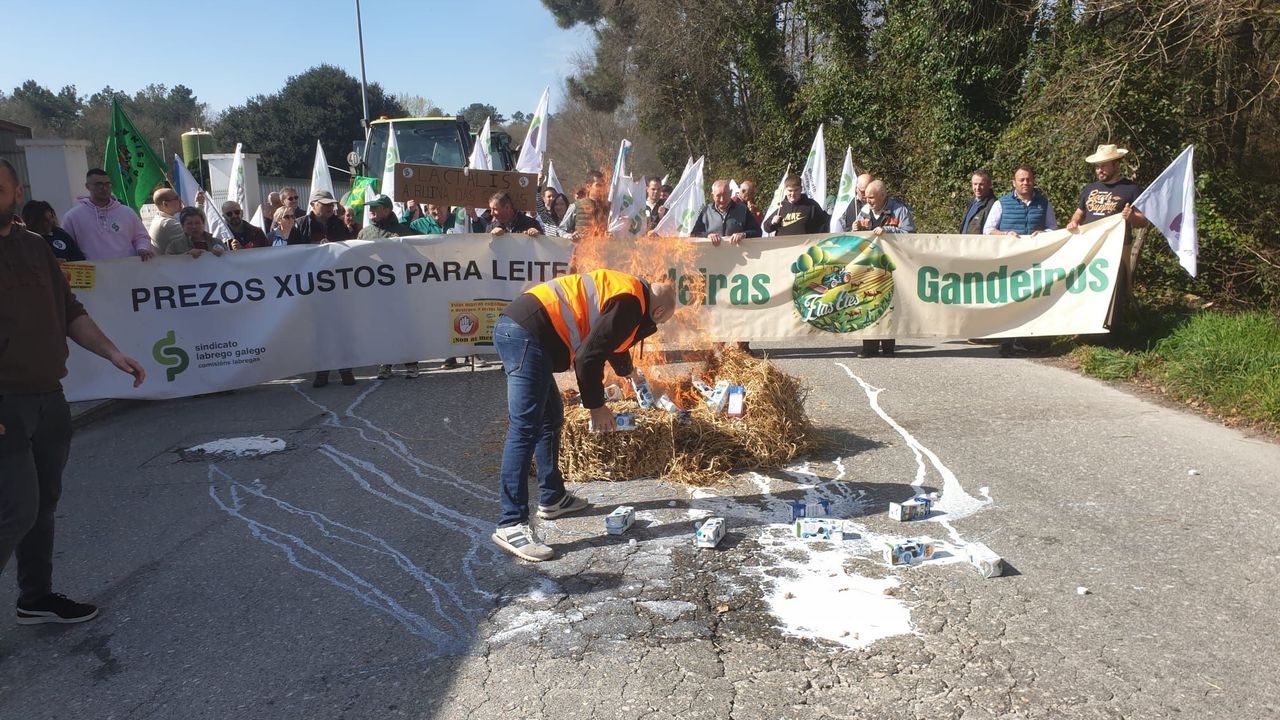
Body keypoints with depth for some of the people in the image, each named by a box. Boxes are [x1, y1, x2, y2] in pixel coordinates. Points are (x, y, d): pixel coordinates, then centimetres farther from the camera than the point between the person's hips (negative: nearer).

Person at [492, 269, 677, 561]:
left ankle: (552, 498, 30)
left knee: (551, 417, 19)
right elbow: (587, 357, -15)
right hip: (526, 334, -11)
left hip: (514, 329, 11)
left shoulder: (624, 291, 23)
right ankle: (511, 525, -12)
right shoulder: (630, 304, -8)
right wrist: (596, 405, -2)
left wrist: (627, 370, 63)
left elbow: (608, 338, 45)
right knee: (525, 430, -13)